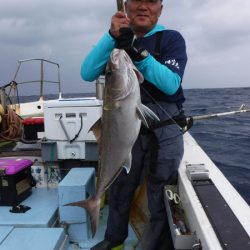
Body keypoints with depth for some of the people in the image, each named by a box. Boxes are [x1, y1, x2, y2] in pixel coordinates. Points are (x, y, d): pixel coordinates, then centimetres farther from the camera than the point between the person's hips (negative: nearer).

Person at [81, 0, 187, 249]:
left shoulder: (171, 38, -1)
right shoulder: (117, 39, 7)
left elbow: (171, 84, -16)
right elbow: (87, 73, -8)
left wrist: (138, 53, -27)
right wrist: (111, 36, -20)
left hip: (164, 127, -2)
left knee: (161, 190, 7)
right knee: (119, 185, 14)